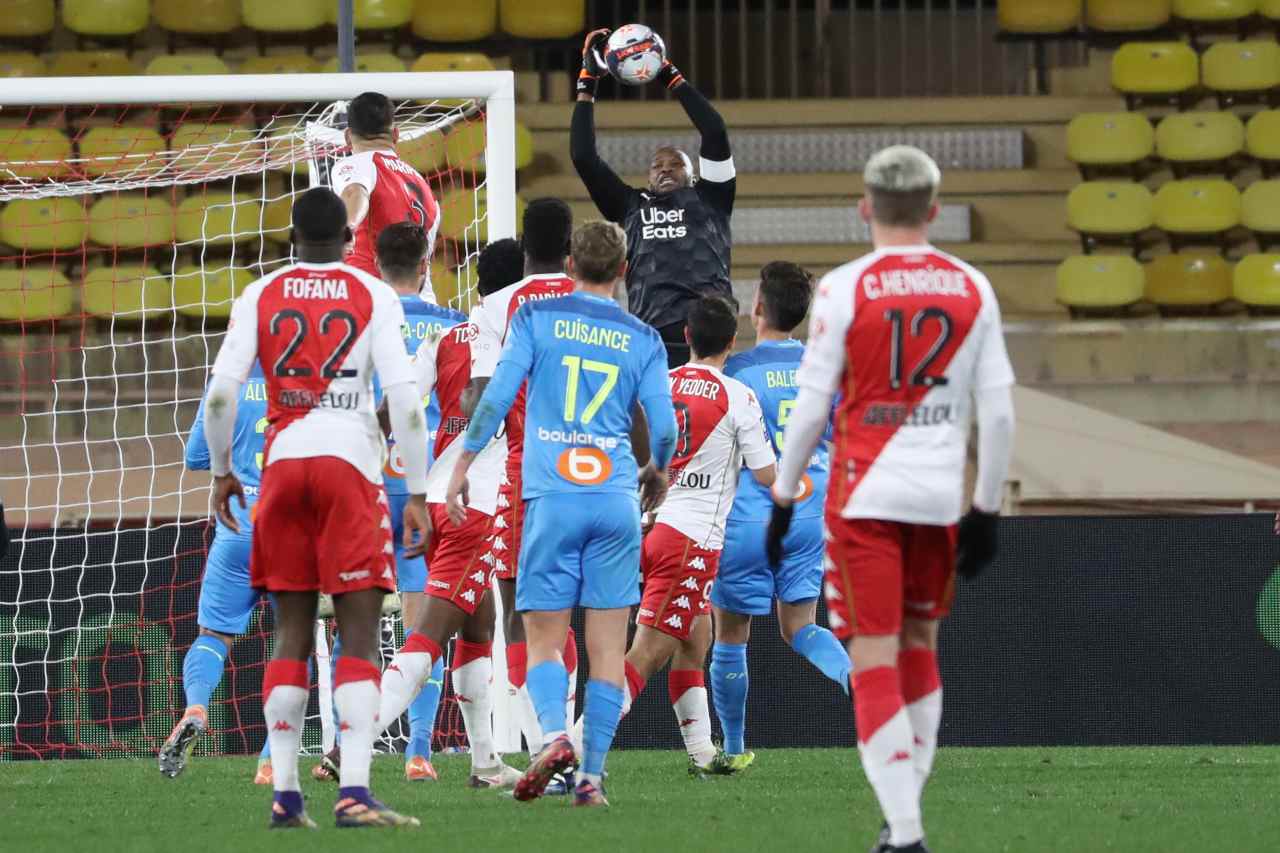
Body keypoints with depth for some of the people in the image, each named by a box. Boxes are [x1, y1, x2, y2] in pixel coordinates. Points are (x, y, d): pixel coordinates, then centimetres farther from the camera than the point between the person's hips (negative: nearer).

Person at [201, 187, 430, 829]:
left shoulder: (260, 296, 7)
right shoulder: (373, 297, 3)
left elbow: (221, 392, -1)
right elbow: (403, 396, -6)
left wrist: (221, 473, 12)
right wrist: (417, 494, -2)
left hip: (283, 463, 2)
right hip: (350, 462, -2)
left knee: (291, 633, 8)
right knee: (360, 635, -4)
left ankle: (285, 793, 6)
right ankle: (353, 791, -16)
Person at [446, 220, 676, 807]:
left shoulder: (537, 317, 5)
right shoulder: (643, 340, 8)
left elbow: (498, 394, -3)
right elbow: (664, 428, 5)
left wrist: (463, 464, 5)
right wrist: (656, 473, 26)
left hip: (552, 499, -1)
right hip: (616, 501, 1)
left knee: (544, 641, 3)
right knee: (608, 648, 3)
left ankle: (553, 734, -24)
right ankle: (592, 775, -2)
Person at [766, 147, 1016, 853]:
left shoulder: (844, 289, -7)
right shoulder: (972, 290, 3)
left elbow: (811, 405, -6)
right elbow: (998, 411, 3)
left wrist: (783, 500, 4)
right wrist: (986, 509, 12)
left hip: (865, 497, -3)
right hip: (940, 496, 3)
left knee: (875, 662, -3)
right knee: (920, 648, 20)